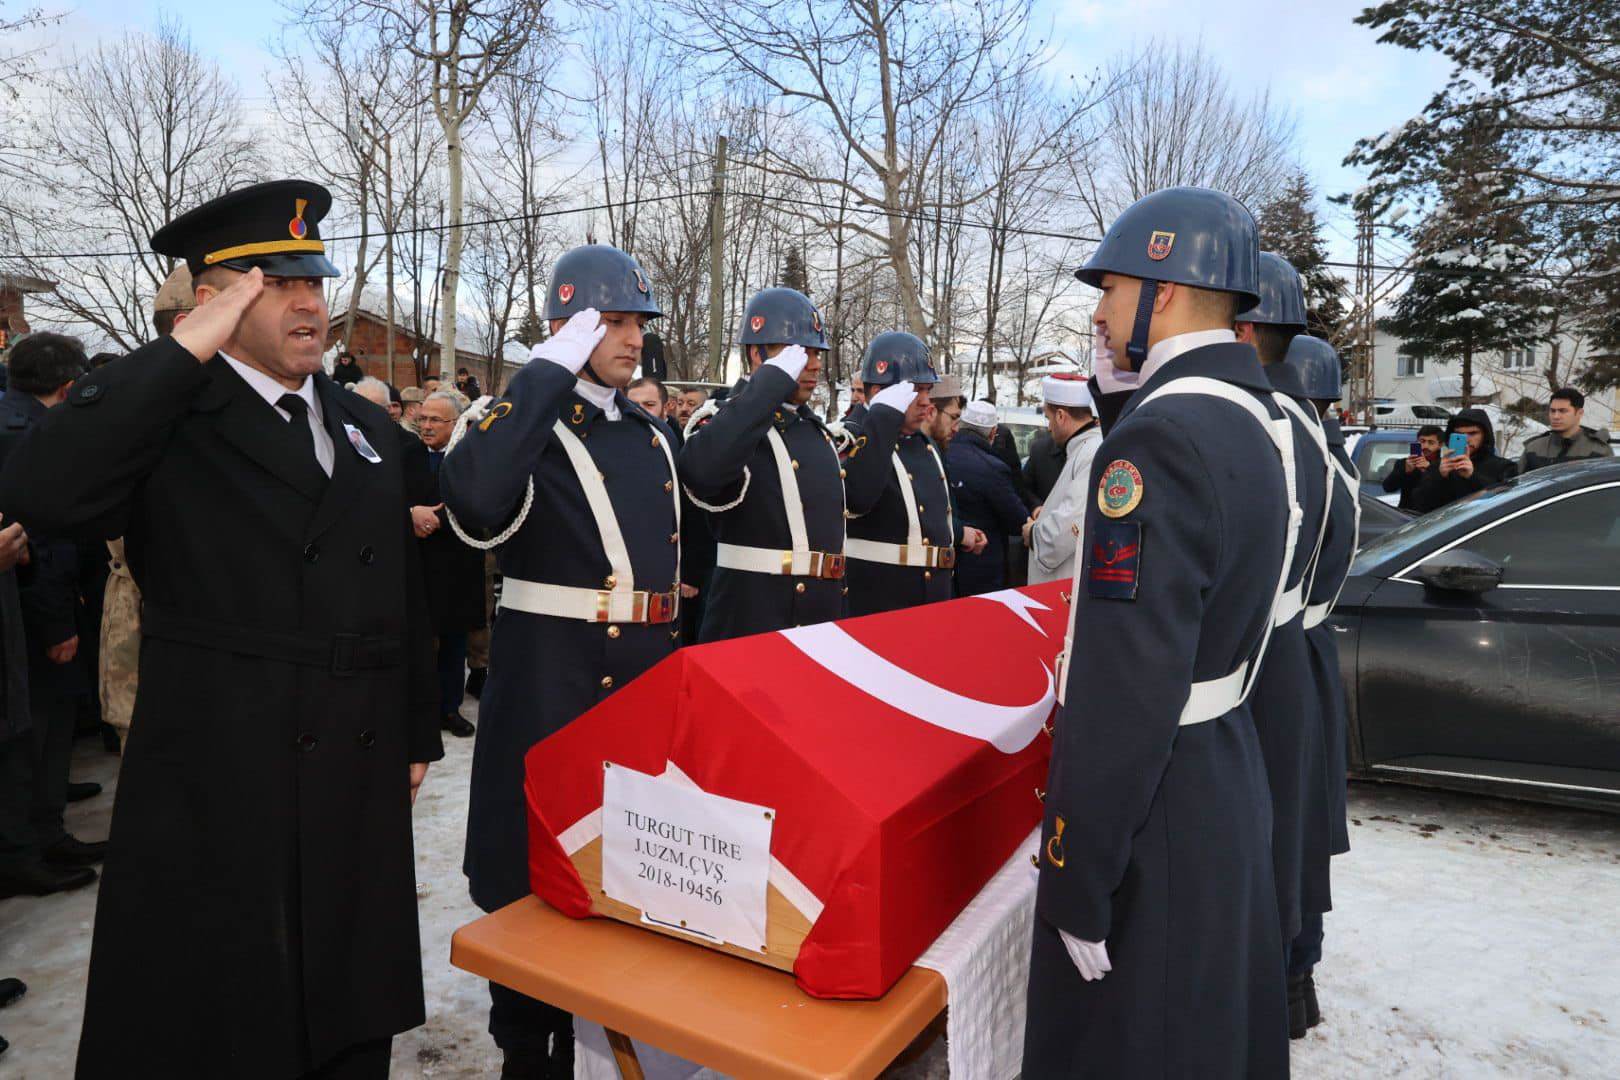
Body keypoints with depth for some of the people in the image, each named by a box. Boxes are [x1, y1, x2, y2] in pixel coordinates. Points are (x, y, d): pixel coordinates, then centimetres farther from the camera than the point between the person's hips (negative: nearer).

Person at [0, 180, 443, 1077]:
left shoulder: (365, 425, 10)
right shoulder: (161, 416, -7)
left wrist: (417, 735, 13)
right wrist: (188, 348, -23)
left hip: (361, 786, 5)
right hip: (217, 798, -5)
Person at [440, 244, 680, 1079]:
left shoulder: (653, 435, 12)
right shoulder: (530, 421, -9)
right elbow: (473, 495, -33)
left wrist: (672, 655, 15)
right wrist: (551, 368, -25)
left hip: (647, 675, 7)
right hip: (555, 682, -7)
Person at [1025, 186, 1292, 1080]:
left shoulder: (1159, 436, -23)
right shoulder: (1249, 421, 7)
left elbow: (1125, 689, -26)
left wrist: (1078, 883, -20)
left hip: (1155, 797, -9)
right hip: (1227, 767, 9)